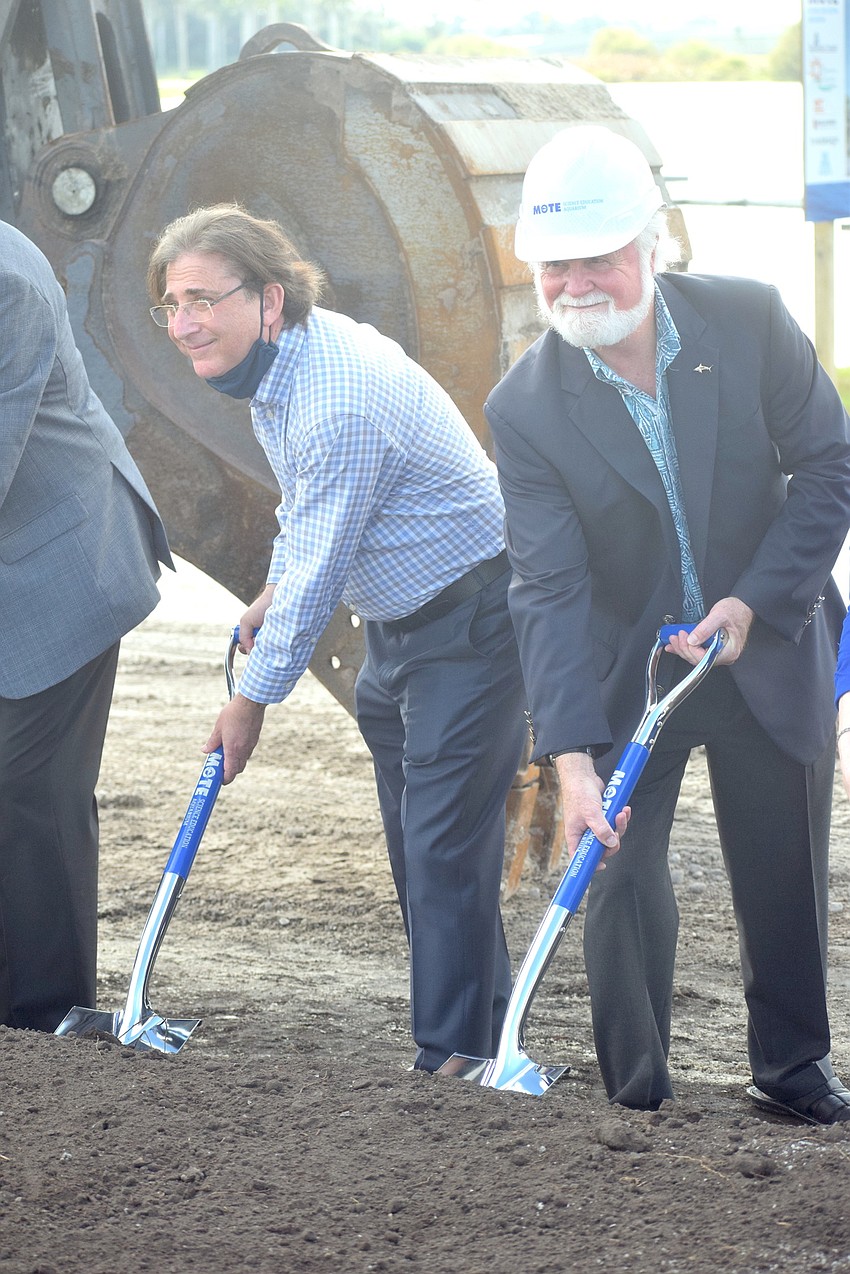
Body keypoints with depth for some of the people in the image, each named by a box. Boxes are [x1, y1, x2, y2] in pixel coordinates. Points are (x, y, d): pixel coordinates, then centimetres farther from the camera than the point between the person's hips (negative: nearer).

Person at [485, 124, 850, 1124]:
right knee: (621, 872, -5)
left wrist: (752, 600, -18)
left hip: (769, 651, 1)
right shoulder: (526, 407, -17)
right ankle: (634, 1088, 12)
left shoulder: (749, 321, -14)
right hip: (626, 671, -1)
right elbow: (550, 588, -20)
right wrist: (571, 755, -29)